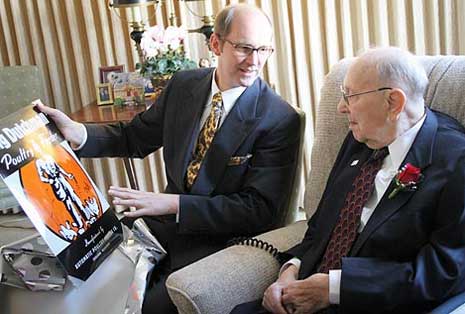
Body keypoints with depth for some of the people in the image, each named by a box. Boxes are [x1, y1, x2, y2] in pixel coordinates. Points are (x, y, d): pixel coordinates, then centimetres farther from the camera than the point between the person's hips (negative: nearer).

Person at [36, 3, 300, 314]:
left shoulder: (281, 119, -15)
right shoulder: (183, 84, 2)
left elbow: (261, 209, -18)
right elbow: (136, 137, 14)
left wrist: (175, 204, -25)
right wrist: (77, 132, -6)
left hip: (220, 238, -5)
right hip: (167, 218, 5)